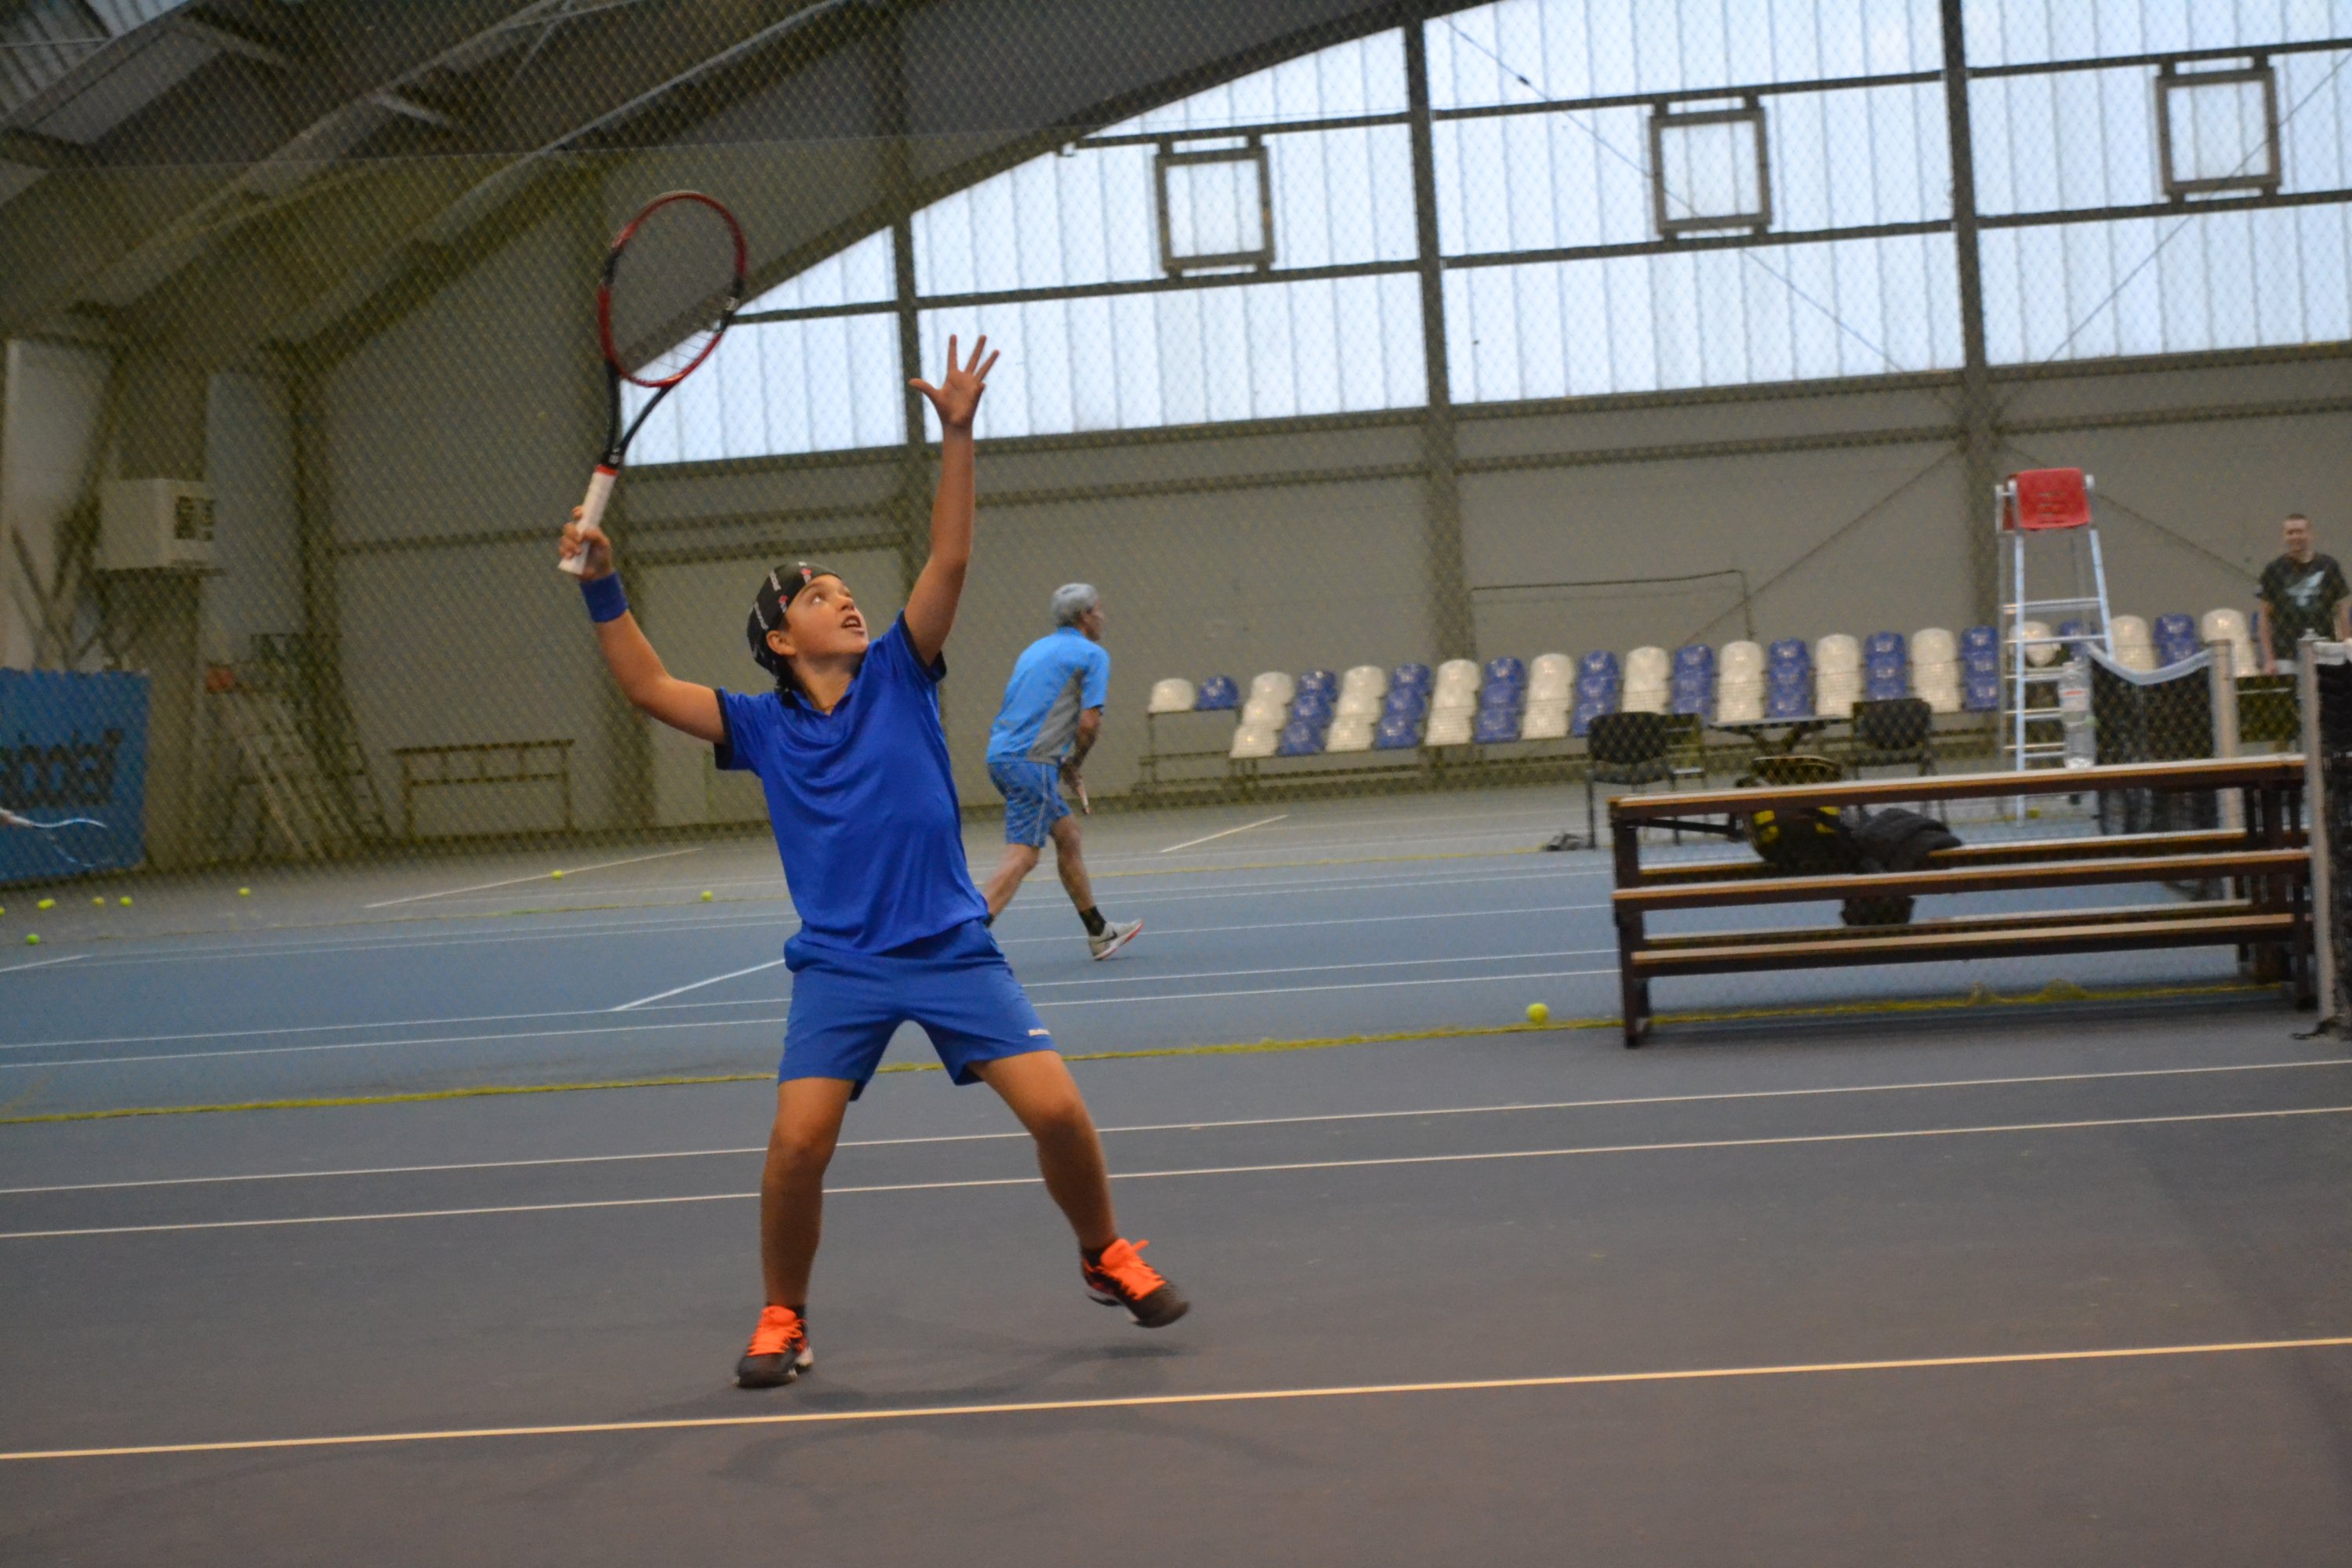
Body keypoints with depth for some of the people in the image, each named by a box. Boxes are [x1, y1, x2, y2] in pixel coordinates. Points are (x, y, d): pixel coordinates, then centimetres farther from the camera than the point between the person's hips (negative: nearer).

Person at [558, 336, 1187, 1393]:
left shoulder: (899, 677, 5)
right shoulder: (762, 727, 5)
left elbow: (950, 559, -3)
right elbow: (648, 688, 0)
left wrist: (956, 432, -10)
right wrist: (602, 588, -10)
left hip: (953, 950, 0)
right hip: (839, 968, 0)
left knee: (1057, 1110, -9)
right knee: (797, 1144, -14)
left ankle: (1106, 1257, 19)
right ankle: (782, 1320, 10)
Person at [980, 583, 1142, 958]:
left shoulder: (1035, 649, 22)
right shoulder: (1092, 655, -2)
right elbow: (1089, 722, -12)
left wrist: (1063, 766, 17)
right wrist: (1073, 765, 5)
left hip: (1000, 754, 9)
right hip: (1031, 762, -9)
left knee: (1067, 835, 19)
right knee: (1021, 856, -12)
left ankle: (1099, 932, 29)